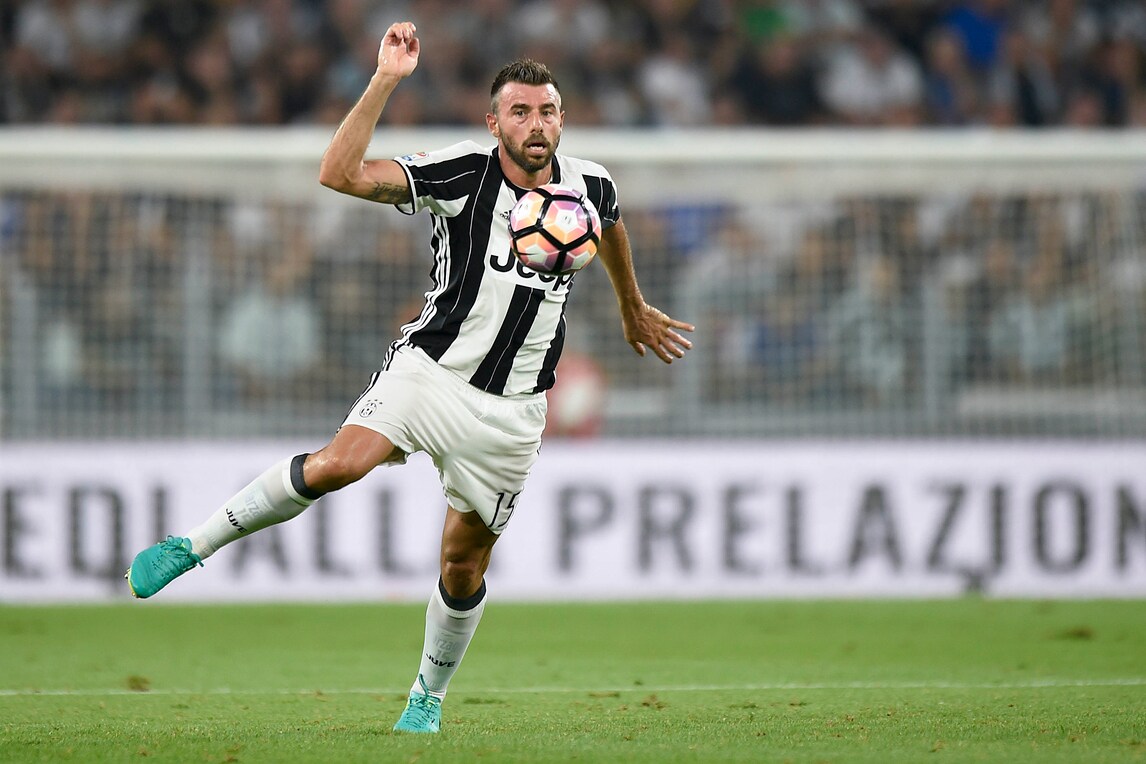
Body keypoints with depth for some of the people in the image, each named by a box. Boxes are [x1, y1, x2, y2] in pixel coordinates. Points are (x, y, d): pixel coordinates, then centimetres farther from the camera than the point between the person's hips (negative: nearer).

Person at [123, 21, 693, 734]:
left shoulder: (590, 185, 1)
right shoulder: (460, 173, -11)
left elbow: (611, 224, 28)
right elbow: (342, 174, -23)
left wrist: (634, 308, 41)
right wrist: (386, 80, -30)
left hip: (512, 408, 3)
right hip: (429, 370, -3)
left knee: (465, 561, 5)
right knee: (338, 463, -26)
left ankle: (429, 697, 26)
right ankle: (192, 546, -14)